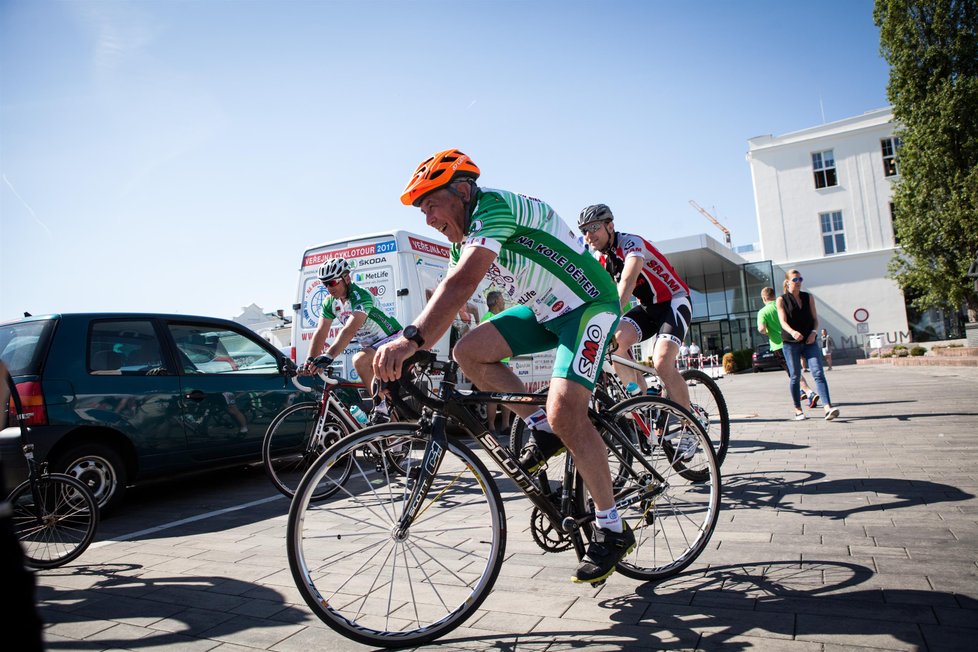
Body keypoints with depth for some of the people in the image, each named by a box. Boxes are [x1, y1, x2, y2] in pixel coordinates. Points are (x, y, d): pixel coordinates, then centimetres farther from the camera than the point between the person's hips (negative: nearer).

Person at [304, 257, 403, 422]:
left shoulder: (362, 297, -28)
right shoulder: (330, 303, -4)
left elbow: (349, 331, -41)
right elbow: (320, 332, -12)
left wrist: (328, 356, -51)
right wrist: (310, 361, -25)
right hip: (370, 345, 9)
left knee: (360, 360, -31)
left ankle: (381, 406, -19)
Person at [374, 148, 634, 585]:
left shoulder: (494, 206, -22)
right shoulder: (464, 235, 7)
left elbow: (462, 283, -39)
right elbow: (447, 299, 1)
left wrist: (411, 339, -48)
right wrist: (401, 355, -9)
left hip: (588, 305, -9)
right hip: (543, 311, 9)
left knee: (565, 411, -23)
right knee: (469, 352, -8)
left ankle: (612, 529, -5)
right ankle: (543, 430, 5)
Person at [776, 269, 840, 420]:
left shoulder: (808, 297, 12)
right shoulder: (782, 300, 2)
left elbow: (815, 318, 10)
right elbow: (783, 321, -10)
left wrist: (814, 332, -11)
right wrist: (792, 332, -30)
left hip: (809, 342, 2)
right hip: (790, 343, -2)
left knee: (819, 373, -11)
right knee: (795, 377, 3)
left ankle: (828, 408, -20)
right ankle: (798, 410, 16)